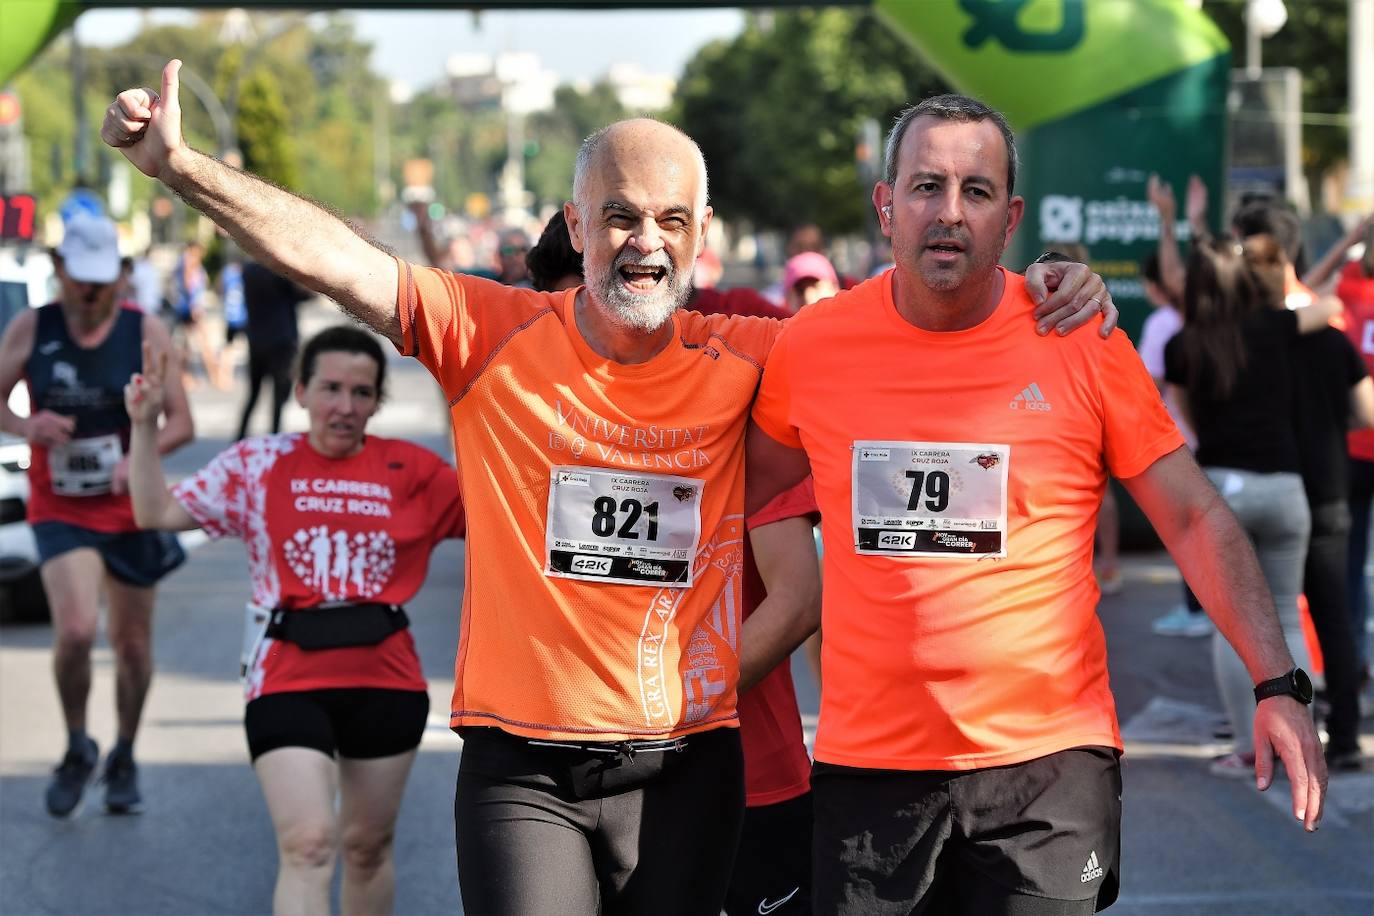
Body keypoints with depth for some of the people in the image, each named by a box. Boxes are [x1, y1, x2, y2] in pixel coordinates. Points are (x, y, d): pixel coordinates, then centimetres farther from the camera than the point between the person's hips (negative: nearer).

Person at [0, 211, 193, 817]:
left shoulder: (144, 333, -6)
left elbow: (181, 422, -4)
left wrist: (138, 459, -24)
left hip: (130, 509, 1)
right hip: (60, 511, -1)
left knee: (132, 644, 9)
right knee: (75, 630, -21)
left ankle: (123, 761, 32)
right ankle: (77, 749, 5)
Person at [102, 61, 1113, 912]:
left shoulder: (743, 363, 2)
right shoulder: (492, 336, -3)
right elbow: (333, 258, -10)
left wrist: (1034, 297, -5)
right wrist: (181, 164, -20)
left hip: (687, 769, 2)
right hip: (524, 765, -2)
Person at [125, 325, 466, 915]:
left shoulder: (410, 471, 3)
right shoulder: (256, 465, 2)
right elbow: (157, 513, 2)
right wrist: (144, 426, -7)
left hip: (386, 680, 2)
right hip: (290, 682, -2)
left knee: (369, 845, 15)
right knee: (307, 846, -15)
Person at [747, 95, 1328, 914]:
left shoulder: (1082, 343, -4)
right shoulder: (814, 345, 1)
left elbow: (1194, 521, 0)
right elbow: (738, 496, 18)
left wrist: (1279, 684, -7)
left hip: (1049, 762, -2)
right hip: (867, 762, 2)